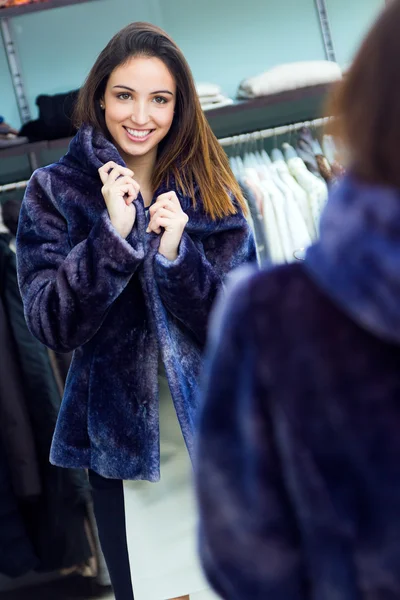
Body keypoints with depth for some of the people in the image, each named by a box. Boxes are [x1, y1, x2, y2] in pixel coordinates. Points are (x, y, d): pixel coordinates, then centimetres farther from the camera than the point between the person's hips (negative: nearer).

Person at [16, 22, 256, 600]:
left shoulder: (212, 191, 2)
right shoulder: (53, 191, -3)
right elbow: (52, 324, -11)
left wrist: (176, 254, -20)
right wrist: (113, 234, -22)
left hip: (215, 426, 2)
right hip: (120, 438, -1)